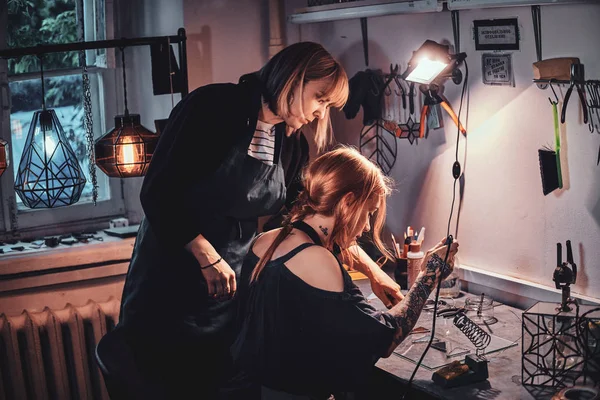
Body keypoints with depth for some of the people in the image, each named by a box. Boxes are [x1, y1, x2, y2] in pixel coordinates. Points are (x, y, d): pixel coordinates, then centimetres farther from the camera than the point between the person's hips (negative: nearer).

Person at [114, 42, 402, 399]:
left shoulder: (292, 146, 5)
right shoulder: (215, 106, -14)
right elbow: (159, 192, -17)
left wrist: (371, 271, 14)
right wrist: (206, 257, -18)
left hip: (232, 286, 6)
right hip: (170, 281, -5)